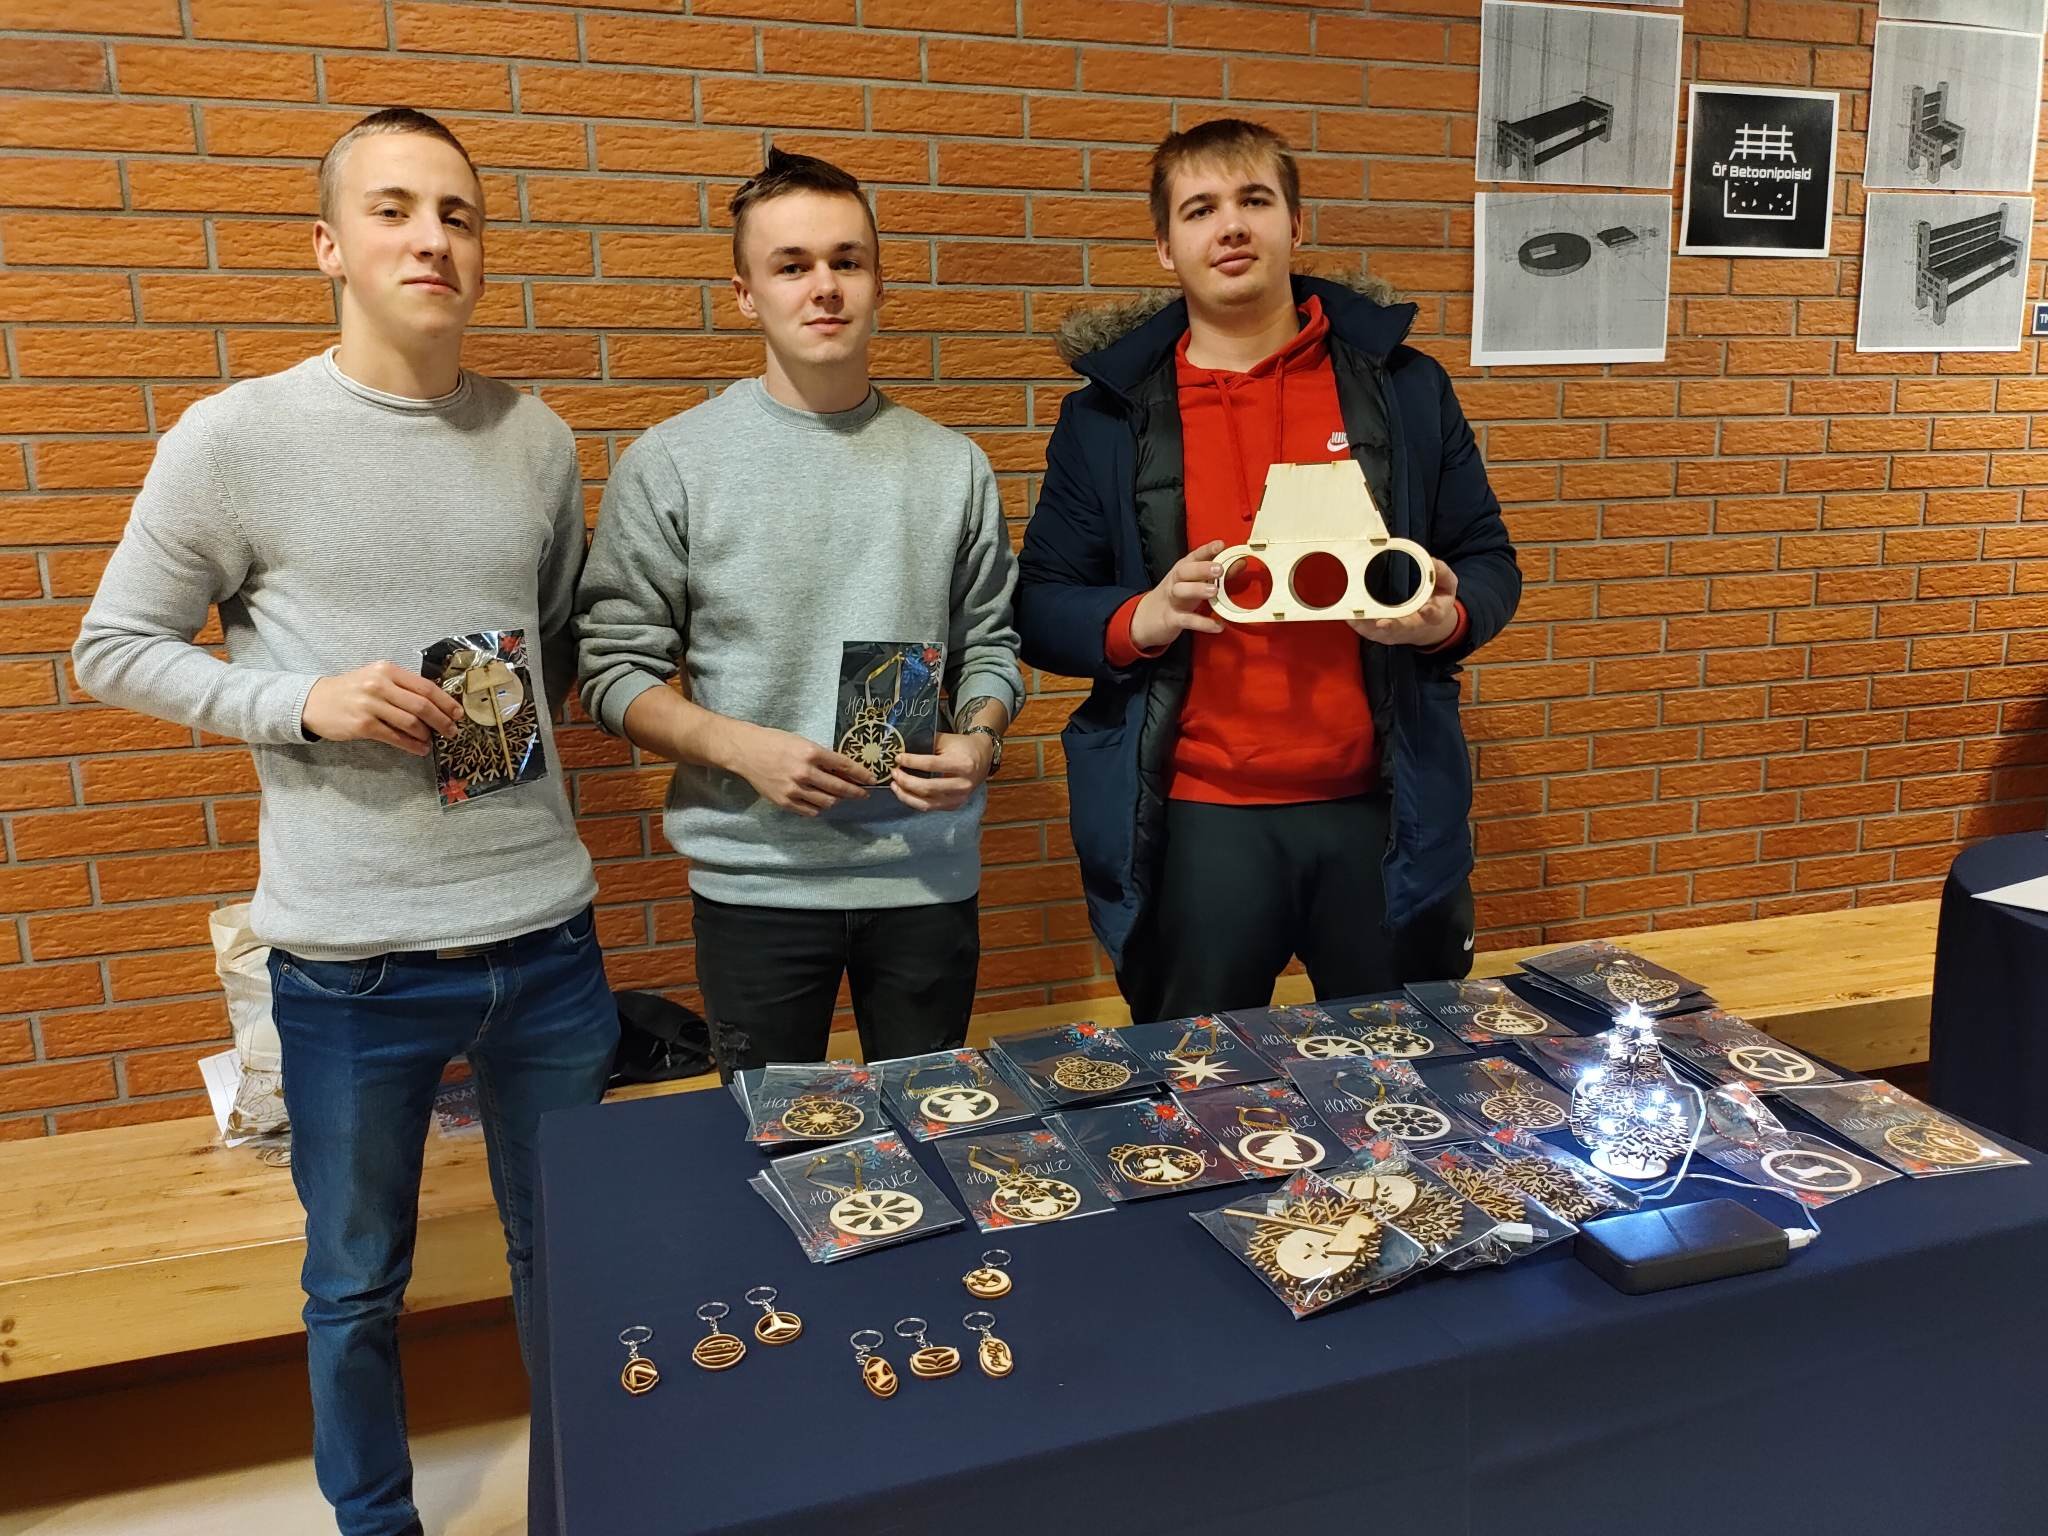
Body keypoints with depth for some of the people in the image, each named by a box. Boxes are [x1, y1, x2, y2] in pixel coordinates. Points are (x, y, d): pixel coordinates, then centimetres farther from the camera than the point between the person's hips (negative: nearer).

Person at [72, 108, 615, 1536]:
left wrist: (526, 710, 0)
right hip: (351, 958, -3)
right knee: (358, 1285, 17)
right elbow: (113, 648, -1)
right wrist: (305, 702, -15)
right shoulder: (236, 438, -7)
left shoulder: (537, 439, 4)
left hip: (546, 934, 3)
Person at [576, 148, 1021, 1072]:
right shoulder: (671, 465, -3)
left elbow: (989, 643, 10)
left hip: (928, 873, 2)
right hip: (757, 877, -2)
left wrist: (981, 739, -10)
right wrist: (740, 747, -17)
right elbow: (613, 670, -4)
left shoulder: (952, 466, 5)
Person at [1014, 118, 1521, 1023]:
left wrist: (1448, 617, -11)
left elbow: (1488, 560, 10)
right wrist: (1140, 620, -16)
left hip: (1383, 810, 2)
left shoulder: (1400, 385, 5)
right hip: (1196, 821, -1)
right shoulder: (1110, 412, 2)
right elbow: (1041, 609, 3)